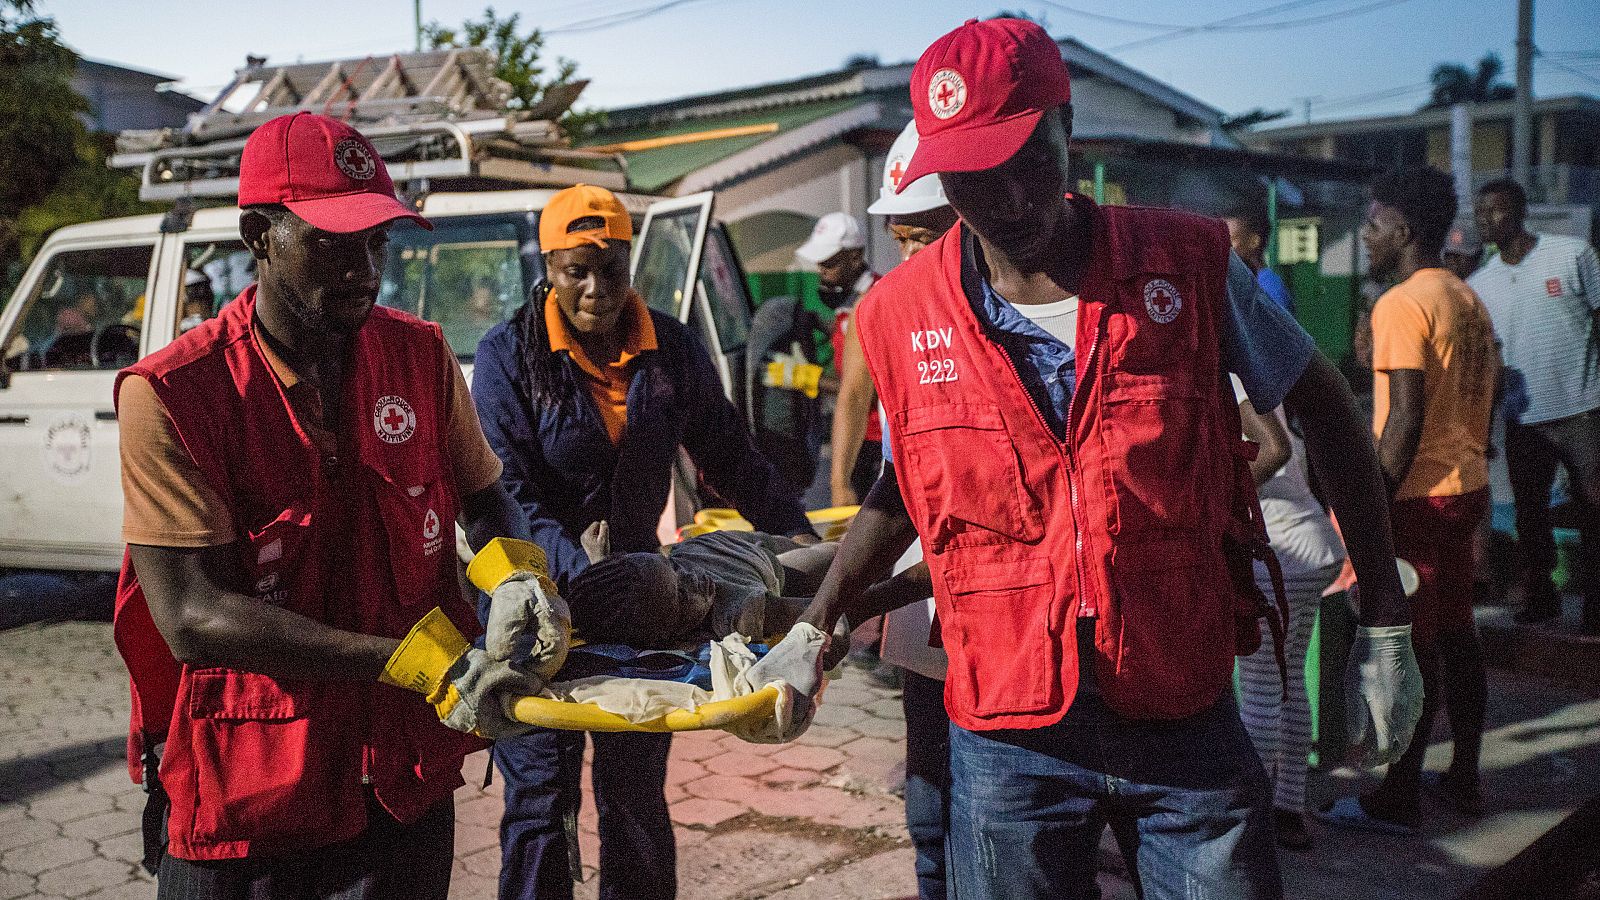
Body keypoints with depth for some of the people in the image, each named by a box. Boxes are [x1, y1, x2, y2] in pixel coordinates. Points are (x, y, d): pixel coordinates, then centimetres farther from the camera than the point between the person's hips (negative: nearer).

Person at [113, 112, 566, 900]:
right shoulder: (170, 396, -14)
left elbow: (484, 498, 13)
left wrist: (512, 579, -11)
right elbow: (192, 617, -20)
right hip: (243, 800, -3)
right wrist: (423, 664, -28)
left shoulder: (420, 355, 0)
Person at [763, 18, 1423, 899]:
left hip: (1185, 718, 0)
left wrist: (1384, 624, 4)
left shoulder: (1187, 264, -6)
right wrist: (816, 627, 6)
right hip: (1007, 732, 1)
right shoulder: (900, 316, -3)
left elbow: (1323, 406, 5)